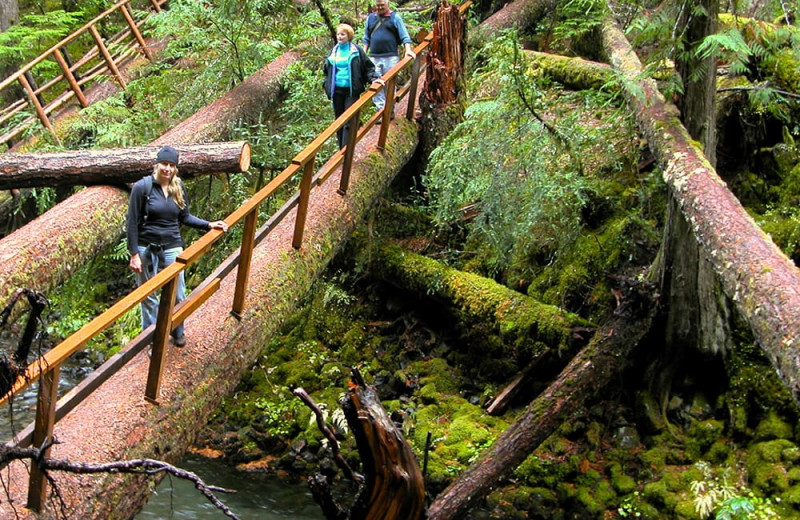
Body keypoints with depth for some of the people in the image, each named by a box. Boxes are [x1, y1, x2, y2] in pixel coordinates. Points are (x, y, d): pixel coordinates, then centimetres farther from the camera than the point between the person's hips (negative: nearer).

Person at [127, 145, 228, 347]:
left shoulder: (178, 188, 1)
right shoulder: (142, 187, -12)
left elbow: (185, 217, 11)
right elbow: (133, 222, -10)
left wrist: (209, 225, -1)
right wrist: (134, 254, -12)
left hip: (172, 247, 3)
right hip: (146, 249, -3)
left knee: (177, 295, 9)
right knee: (148, 296, 9)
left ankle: (177, 332, 33)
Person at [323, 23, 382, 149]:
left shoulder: (356, 51, -2)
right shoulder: (333, 52, 10)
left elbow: (368, 67, 1)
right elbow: (326, 71, 19)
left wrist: (374, 78, -14)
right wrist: (327, 85, 8)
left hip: (352, 91, -4)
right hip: (337, 90, 4)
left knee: (349, 121, -10)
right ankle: (341, 149, 18)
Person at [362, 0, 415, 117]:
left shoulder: (395, 17, 2)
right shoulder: (371, 17, 12)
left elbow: (404, 35, -4)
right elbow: (366, 38, 17)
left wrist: (408, 50, -16)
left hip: (391, 57, -3)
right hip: (374, 57, 3)